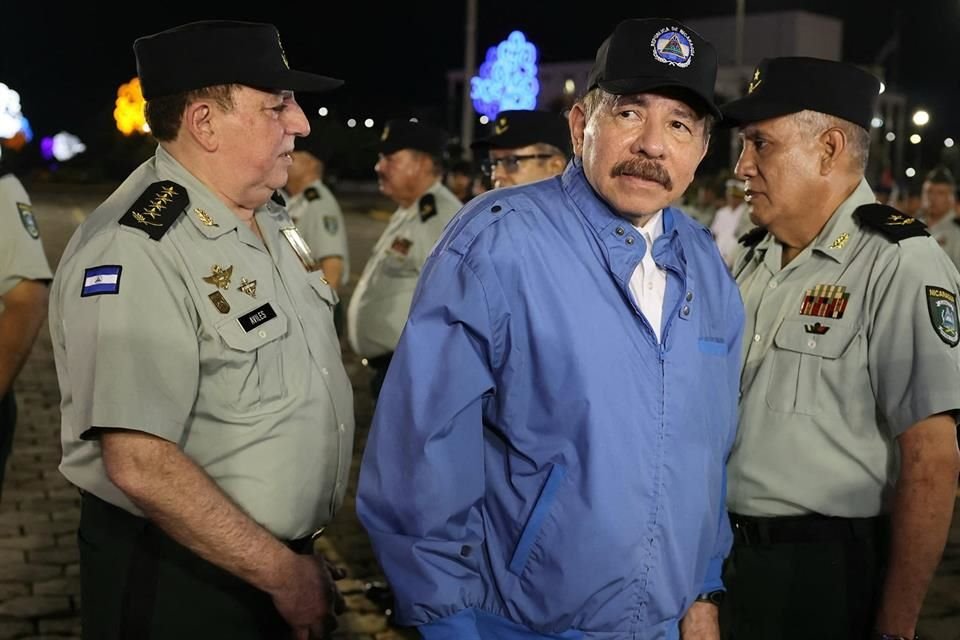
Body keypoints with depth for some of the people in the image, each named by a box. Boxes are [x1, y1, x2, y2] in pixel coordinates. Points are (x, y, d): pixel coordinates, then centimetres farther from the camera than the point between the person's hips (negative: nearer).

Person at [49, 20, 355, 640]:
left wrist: (302, 556, 13)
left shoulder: (269, 219, 5)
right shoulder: (134, 250, -23)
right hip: (176, 578, -8)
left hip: (281, 553, 8)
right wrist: (282, 572, -20)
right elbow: (140, 465, -28)